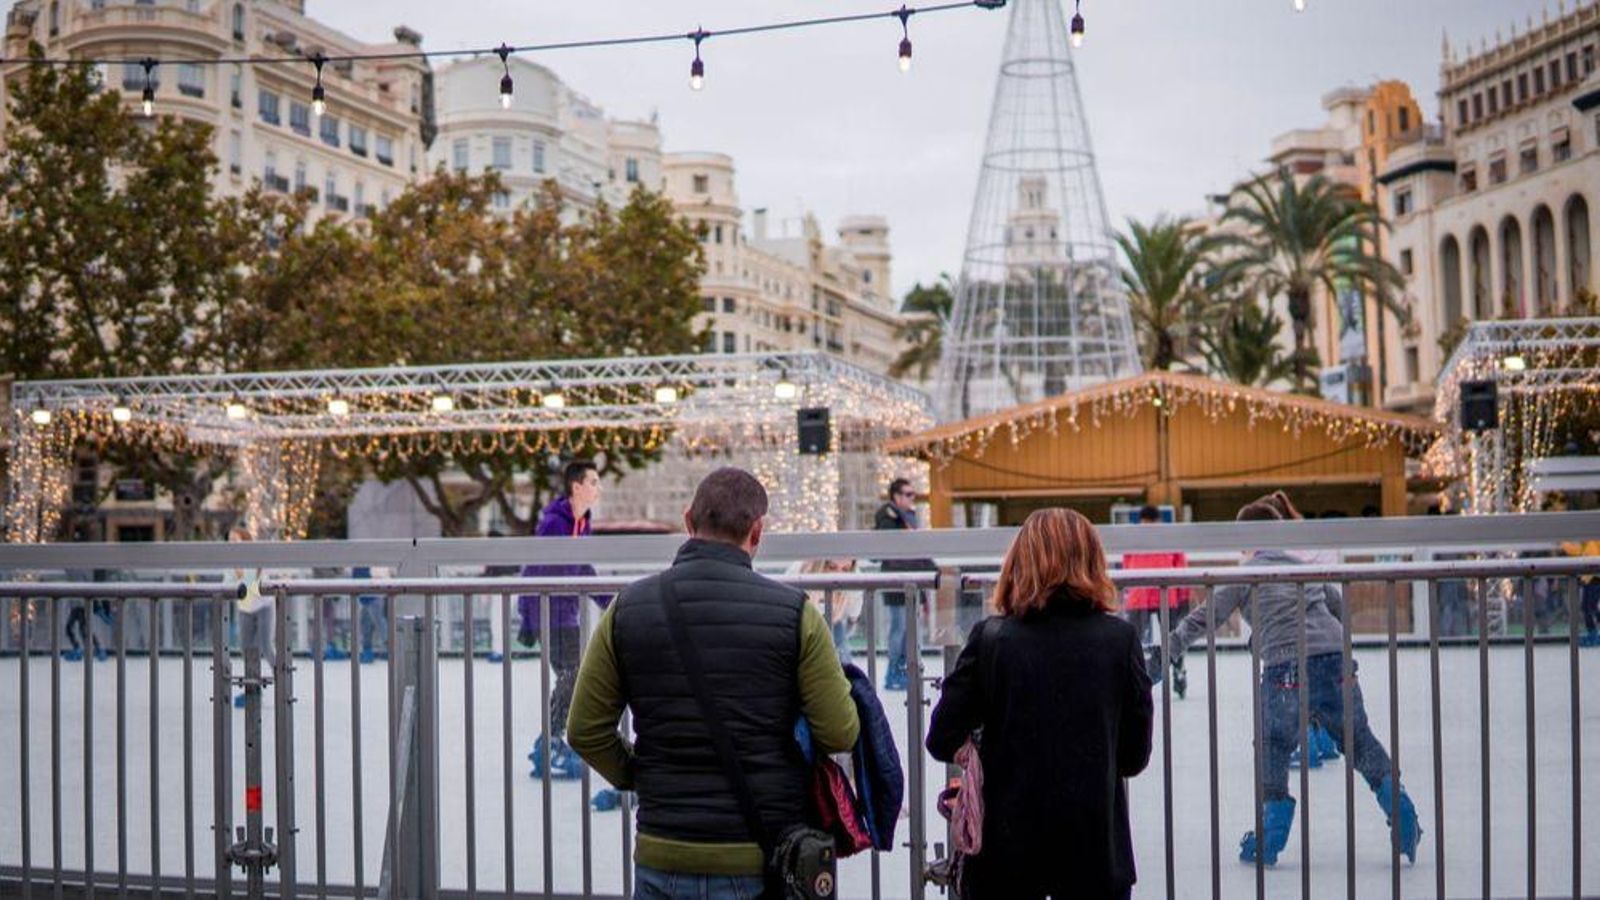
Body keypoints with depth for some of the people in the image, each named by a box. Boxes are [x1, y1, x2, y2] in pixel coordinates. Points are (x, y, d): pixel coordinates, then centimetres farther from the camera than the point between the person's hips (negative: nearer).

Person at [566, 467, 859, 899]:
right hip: (766, 860, -2)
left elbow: (585, 730, 1)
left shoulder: (628, 608, -2)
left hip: (663, 861, 2)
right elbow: (840, 733, -8)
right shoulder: (793, 611, -8)